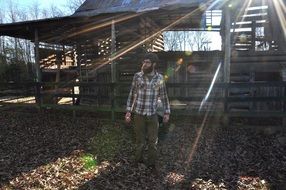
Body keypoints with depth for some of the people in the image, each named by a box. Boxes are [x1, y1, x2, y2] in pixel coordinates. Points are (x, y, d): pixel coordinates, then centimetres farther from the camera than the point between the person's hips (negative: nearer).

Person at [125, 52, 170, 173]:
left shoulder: (159, 78, -1)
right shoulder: (137, 76, -4)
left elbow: (164, 96, 6)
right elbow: (132, 95, 1)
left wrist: (167, 112, 4)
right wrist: (128, 111, -2)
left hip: (153, 115, 1)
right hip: (139, 114, -1)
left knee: (153, 142, 8)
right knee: (140, 141, 11)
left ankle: (152, 164, 25)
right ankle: (138, 163, 31)